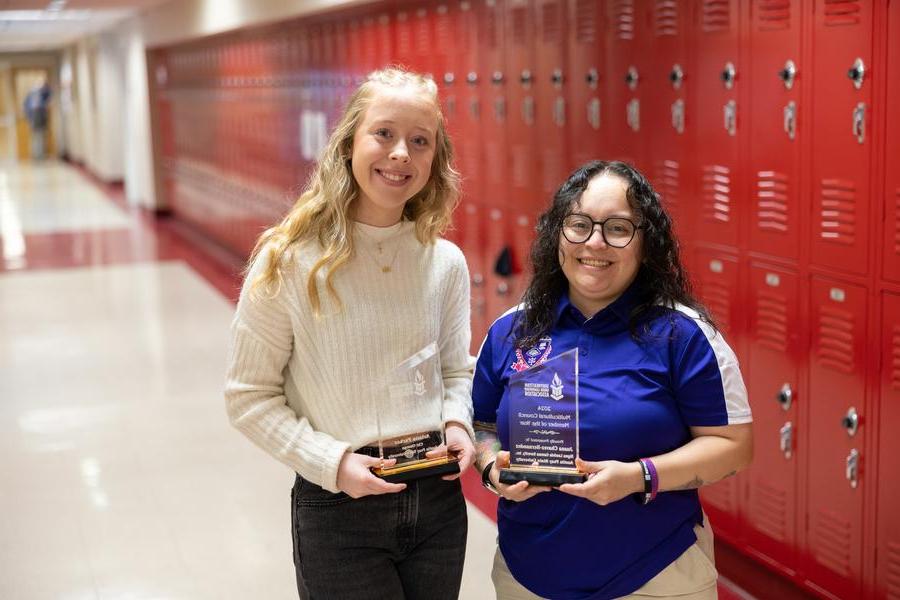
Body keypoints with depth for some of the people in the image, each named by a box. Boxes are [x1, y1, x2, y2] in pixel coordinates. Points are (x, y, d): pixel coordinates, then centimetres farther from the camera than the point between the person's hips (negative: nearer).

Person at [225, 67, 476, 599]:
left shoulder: (446, 263, -1)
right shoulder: (289, 262, -12)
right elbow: (250, 397, -7)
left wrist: (457, 425, -8)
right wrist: (330, 461, -17)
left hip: (438, 501, 4)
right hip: (338, 509, -3)